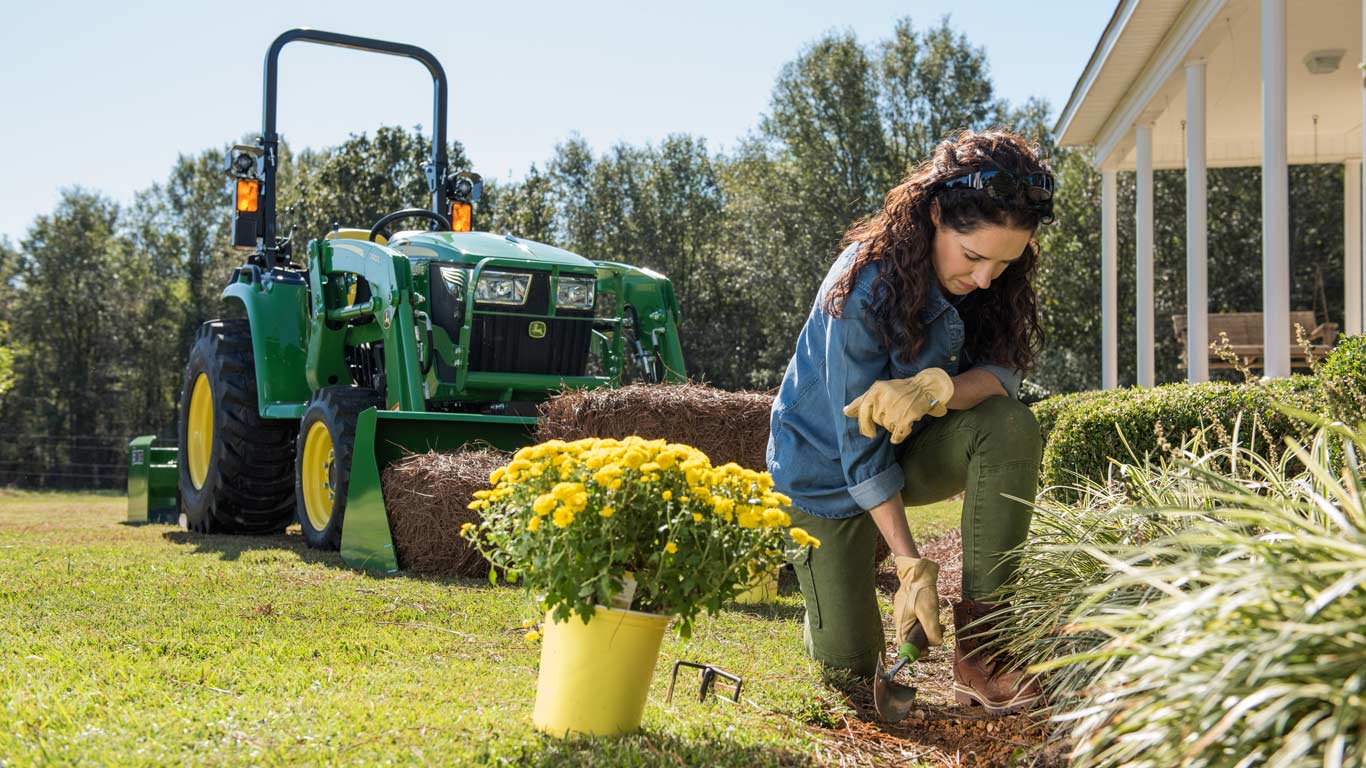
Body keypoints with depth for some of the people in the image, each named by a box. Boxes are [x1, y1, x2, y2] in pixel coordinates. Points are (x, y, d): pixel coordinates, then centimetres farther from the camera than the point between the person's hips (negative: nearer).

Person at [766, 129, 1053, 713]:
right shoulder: (863, 288, -31)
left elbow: (1004, 373, -21)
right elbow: (862, 444, -27)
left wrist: (937, 389, -44)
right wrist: (911, 564, -28)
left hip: (913, 447, 4)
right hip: (828, 469, -4)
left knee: (1011, 427, -29)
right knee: (849, 664, -5)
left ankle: (979, 647, -21)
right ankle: (838, 573, 31)